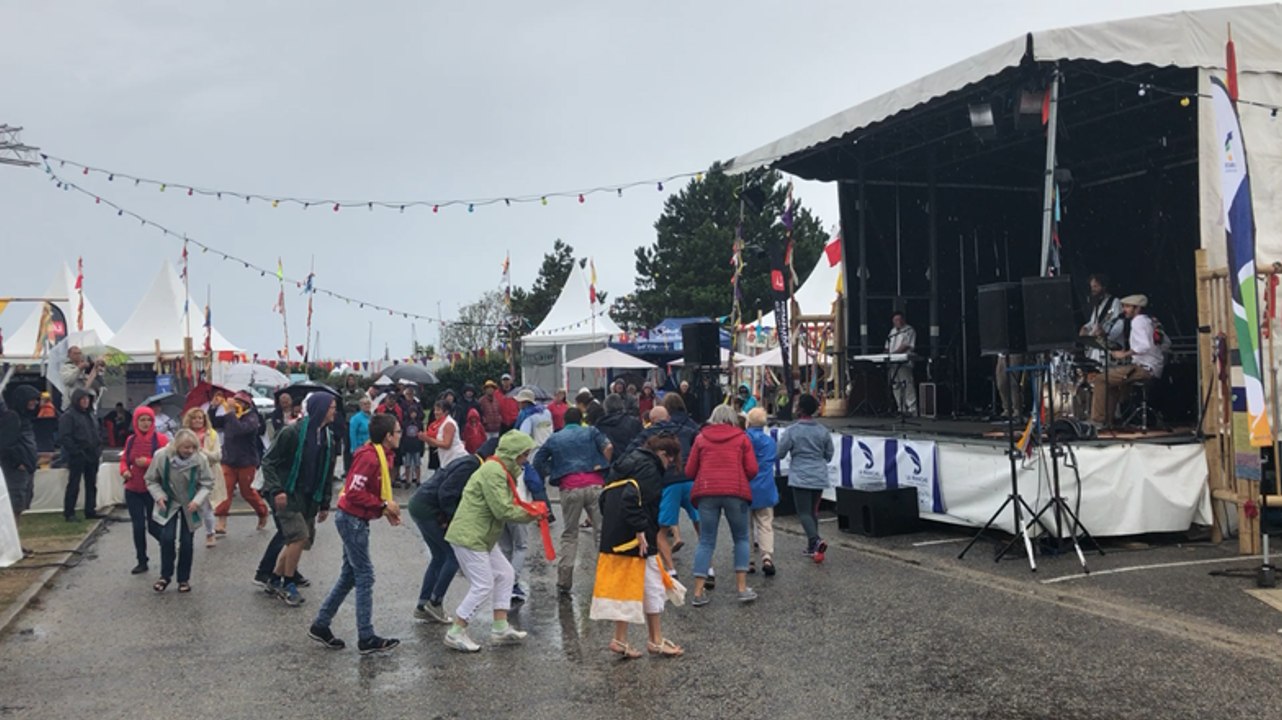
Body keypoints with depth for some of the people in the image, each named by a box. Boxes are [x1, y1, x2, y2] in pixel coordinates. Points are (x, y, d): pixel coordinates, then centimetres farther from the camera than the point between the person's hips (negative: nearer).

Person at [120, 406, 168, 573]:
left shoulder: (160, 439, -8)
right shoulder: (131, 440, 6)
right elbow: (124, 460, 15)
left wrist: (148, 462, -21)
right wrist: (124, 470, -5)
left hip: (153, 490, -4)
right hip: (133, 490, 4)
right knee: (138, 526, 5)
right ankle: (142, 562, 17)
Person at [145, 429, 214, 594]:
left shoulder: (200, 459, -21)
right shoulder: (162, 456, -21)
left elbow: (207, 483, -11)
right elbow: (151, 480, -6)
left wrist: (197, 500, -25)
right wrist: (159, 496, -20)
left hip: (189, 506, 0)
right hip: (168, 504, 0)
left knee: (186, 542, 4)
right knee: (167, 538, -12)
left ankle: (184, 579, 19)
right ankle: (165, 575, 7)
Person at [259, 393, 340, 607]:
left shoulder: (328, 437, 7)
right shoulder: (292, 432, -14)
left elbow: (328, 473, 14)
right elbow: (268, 462, -12)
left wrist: (325, 504, 14)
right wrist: (276, 490, -23)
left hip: (309, 498, 7)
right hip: (286, 494, -7)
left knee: (299, 540, 8)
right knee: (299, 535, -17)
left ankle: (274, 580, 26)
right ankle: (288, 584, 0)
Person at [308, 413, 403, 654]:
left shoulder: (378, 455, 9)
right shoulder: (369, 457, -21)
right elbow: (354, 493, -25)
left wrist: (386, 510, 2)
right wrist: (383, 504, -19)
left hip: (355, 519, 10)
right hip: (353, 519, -10)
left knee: (350, 575, 15)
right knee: (365, 576, -4)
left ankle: (321, 625, 23)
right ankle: (366, 639, 3)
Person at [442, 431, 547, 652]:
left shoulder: (503, 471, 14)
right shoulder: (493, 471, -20)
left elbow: (508, 504, 14)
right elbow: (503, 511, -23)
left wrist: (532, 509, -2)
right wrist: (532, 513, -11)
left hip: (483, 537, 11)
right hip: (469, 536, -11)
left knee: (505, 575, 12)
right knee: (483, 585, -7)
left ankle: (500, 628, 18)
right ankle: (455, 634, 3)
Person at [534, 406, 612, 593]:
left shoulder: (554, 439, 19)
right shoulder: (591, 432, 14)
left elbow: (538, 461, 19)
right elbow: (608, 447, -1)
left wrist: (551, 474, 24)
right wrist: (603, 466, 11)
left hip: (569, 489, 1)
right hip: (594, 485, -1)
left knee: (569, 535, 11)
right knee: (602, 531, 4)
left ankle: (564, 582, 10)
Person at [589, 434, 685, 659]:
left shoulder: (626, 463, 16)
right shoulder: (649, 468, -13)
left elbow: (605, 497, 18)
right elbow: (631, 498, -27)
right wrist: (640, 529, -23)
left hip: (613, 537, 9)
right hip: (636, 540, -9)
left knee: (624, 587, 15)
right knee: (653, 587, 3)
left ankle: (620, 640, 17)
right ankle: (656, 640, 11)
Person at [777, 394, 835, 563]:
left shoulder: (792, 431, -10)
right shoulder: (823, 431, 4)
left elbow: (780, 454, -5)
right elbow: (829, 456, 11)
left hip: (800, 477, -5)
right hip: (819, 477, 5)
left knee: (804, 512, -3)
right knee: (813, 511, 16)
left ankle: (816, 540, -25)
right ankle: (811, 547, 21)